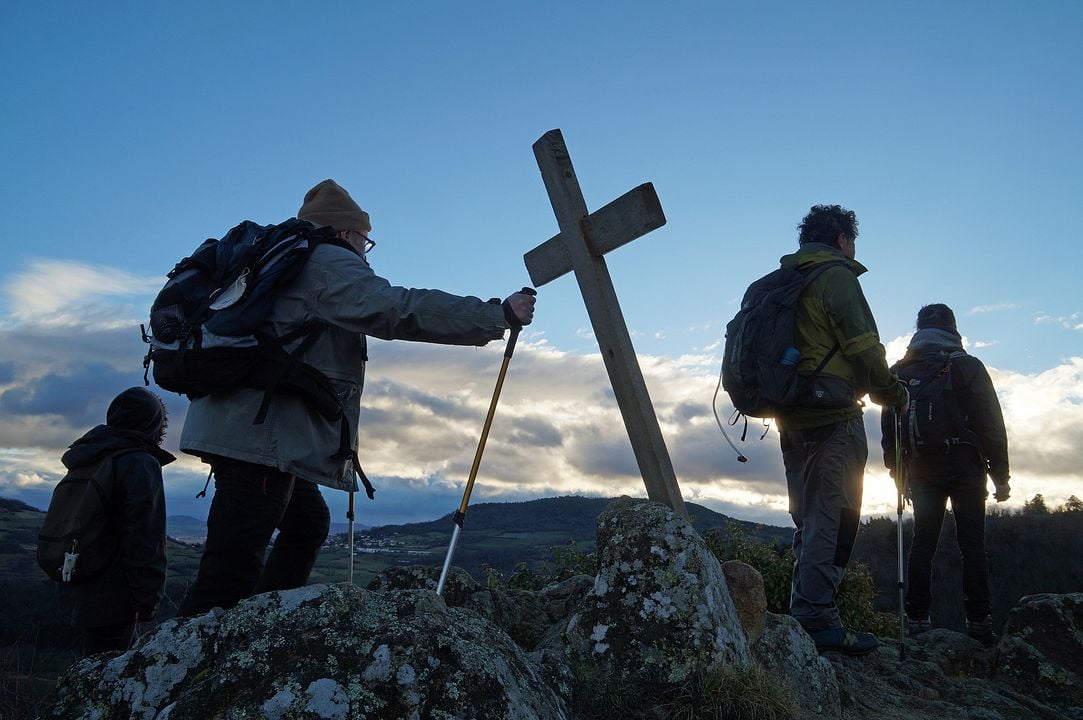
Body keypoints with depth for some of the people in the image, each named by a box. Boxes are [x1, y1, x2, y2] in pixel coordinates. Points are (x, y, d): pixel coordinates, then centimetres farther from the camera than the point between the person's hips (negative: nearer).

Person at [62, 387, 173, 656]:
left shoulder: (86, 463, 14)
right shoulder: (141, 465, -15)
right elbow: (146, 540, -19)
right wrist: (148, 603, -14)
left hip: (81, 592, 9)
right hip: (114, 598, -9)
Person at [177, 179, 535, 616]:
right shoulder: (328, 260, -4)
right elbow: (397, 309, -17)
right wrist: (498, 316, -15)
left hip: (240, 430, 11)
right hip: (259, 436, -10)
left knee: (308, 522, 21)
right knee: (231, 577, -12)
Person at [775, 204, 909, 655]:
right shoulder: (837, 276, -6)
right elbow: (864, 348, -13)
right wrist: (894, 394, 2)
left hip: (792, 418, 9)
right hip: (832, 415, -8)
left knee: (810, 519, 13)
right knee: (832, 518, -6)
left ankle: (806, 616, 17)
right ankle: (816, 619, -6)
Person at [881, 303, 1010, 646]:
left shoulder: (900, 372, 7)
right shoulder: (967, 366, -2)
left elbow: (889, 427, 7)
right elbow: (991, 423, -4)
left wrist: (896, 469, 14)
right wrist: (1000, 474, 0)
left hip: (921, 470, 3)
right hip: (965, 467, -2)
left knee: (922, 542, 5)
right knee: (972, 544, 3)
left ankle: (917, 620, 2)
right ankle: (978, 622, 1)